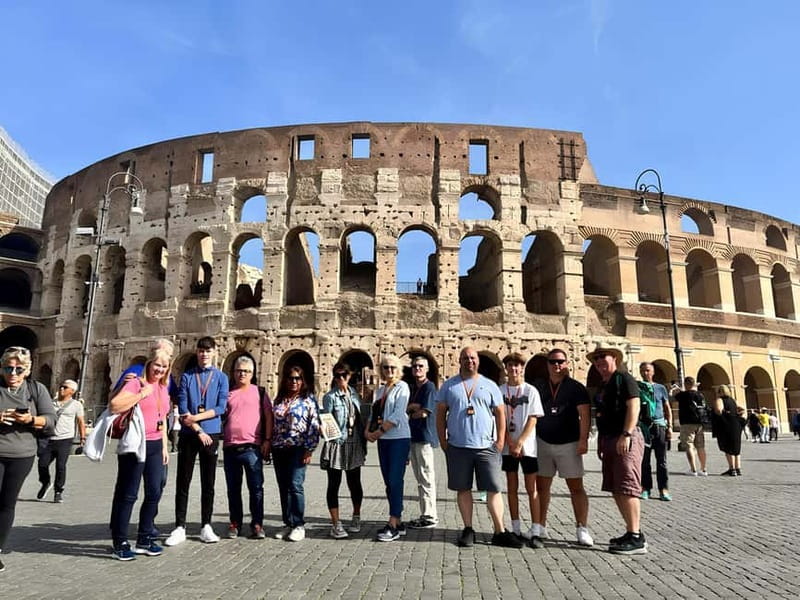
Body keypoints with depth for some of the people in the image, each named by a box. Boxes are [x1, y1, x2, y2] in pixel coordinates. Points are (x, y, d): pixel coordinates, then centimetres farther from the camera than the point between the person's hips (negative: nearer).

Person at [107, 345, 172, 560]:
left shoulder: (163, 388, 14)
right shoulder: (136, 383, -9)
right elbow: (113, 406, -22)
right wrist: (141, 395, -23)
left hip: (155, 446, 7)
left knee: (154, 493, 10)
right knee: (127, 494, 2)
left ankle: (144, 539, 24)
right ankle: (120, 544, 15)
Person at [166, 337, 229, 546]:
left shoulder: (221, 377, 4)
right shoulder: (187, 376, 3)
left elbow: (221, 407, -5)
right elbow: (182, 409, -4)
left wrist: (196, 417, -14)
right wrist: (199, 430, -10)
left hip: (212, 435, 0)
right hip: (188, 435, 0)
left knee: (208, 483, 7)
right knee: (183, 482, 4)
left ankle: (206, 526, 16)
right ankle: (180, 527, 13)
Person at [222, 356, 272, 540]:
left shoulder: (260, 392, 6)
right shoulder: (228, 393, 12)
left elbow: (268, 416, 4)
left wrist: (267, 440, -4)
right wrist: (218, 440, 3)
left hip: (252, 447, -2)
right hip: (230, 448, 3)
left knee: (256, 488, 1)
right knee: (233, 489, 11)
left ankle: (257, 524, 10)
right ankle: (235, 524, 23)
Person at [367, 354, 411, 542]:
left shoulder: (402, 387, -5)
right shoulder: (380, 389, 15)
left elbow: (397, 415, -14)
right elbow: (374, 413, 14)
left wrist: (378, 432, -13)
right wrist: (368, 430, -4)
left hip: (399, 438, -7)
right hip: (383, 440, 7)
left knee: (395, 482, -8)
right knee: (389, 483, 9)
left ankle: (393, 525, -3)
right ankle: (398, 522, 18)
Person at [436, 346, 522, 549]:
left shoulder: (489, 386, 7)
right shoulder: (449, 385, 7)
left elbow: (500, 414, 7)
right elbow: (440, 414, 8)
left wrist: (500, 440, 0)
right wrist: (442, 440, 2)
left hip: (486, 447, 0)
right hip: (458, 447, 1)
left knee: (494, 489, 0)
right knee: (463, 489, 8)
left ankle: (500, 532, 9)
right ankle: (468, 529, 20)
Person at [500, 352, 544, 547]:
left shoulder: (531, 391, -1)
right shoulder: (500, 390, 3)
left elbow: (532, 420, -6)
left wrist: (519, 443, -14)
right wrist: (511, 444, -9)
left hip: (527, 446, -2)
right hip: (508, 446, 2)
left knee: (532, 489, 0)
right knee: (512, 488, 9)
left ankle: (535, 532, 4)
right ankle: (516, 529, 17)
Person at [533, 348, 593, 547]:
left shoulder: (576, 388, -1)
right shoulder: (538, 387, 8)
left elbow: (585, 415, -8)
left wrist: (583, 439, -18)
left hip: (569, 443, -3)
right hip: (543, 442, 3)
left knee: (576, 487, -1)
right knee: (542, 486, 6)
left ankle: (582, 529, 6)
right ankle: (540, 527, 15)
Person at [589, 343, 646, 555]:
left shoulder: (624, 379, -5)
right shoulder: (603, 387, 20)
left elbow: (634, 406, -15)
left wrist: (626, 434, -23)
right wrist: (600, 442, 18)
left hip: (625, 439, -9)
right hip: (609, 440, 9)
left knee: (626, 489, -11)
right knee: (616, 490, 10)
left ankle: (636, 539, -7)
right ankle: (631, 532, 18)